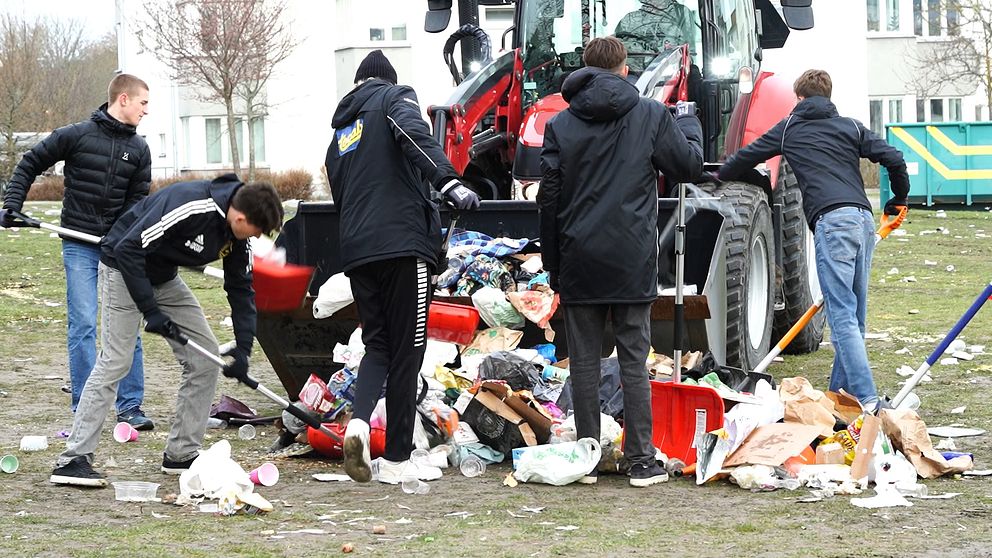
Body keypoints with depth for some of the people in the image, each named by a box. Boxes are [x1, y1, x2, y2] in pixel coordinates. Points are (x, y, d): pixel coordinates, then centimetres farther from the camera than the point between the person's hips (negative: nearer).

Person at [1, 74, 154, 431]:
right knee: (83, 325, -6)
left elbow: (137, 200, 5)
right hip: (79, 247, -4)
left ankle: (130, 406, 9)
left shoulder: (139, 149, 6)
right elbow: (29, 165, 4)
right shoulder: (76, 136, -5)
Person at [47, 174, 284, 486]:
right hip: (124, 268, -8)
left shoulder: (236, 232, -8)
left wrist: (242, 349, -6)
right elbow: (128, 248, -31)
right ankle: (73, 459, -16)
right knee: (115, 361, -16)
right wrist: (151, 311, -28)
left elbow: (241, 288, 3)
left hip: (164, 277, 8)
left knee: (206, 357, 2)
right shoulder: (189, 206, -34)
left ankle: (181, 455, 9)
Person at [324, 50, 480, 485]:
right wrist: (448, 181, -30)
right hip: (402, 242, -6)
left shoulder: (340, 135, 25)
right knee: (406, 350, 0)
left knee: (378, 343, 16)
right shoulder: (395, 97, 6)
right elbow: (413, 134, -16)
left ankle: (358, 422, -11)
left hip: (356, 251, 6)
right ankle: (396, 460, 2)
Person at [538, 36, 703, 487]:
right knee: (634, 361, 3)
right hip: (632, 263, -1)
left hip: (579, 262, 1)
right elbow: (689, 166, 7)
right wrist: (688, 124, 25)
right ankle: (642, 462, 2)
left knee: (584, 362, 6)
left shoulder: (560, 125, 3)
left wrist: (553, 264, 11)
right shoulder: (651, 116, -1)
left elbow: (549, 198, 3)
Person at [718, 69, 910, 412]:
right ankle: (841, 391, 15)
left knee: (842, 315, -11)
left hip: (831, 219, -5)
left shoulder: (789, 128, 17)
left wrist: (719, 177, 47)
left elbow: (747, 156, 27)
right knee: (853, 315, 12)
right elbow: (893, 158, 10)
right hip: (864, 218, 5)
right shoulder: (850, 127, 22)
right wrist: (899, 199, 26)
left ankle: (866, 400, -22)